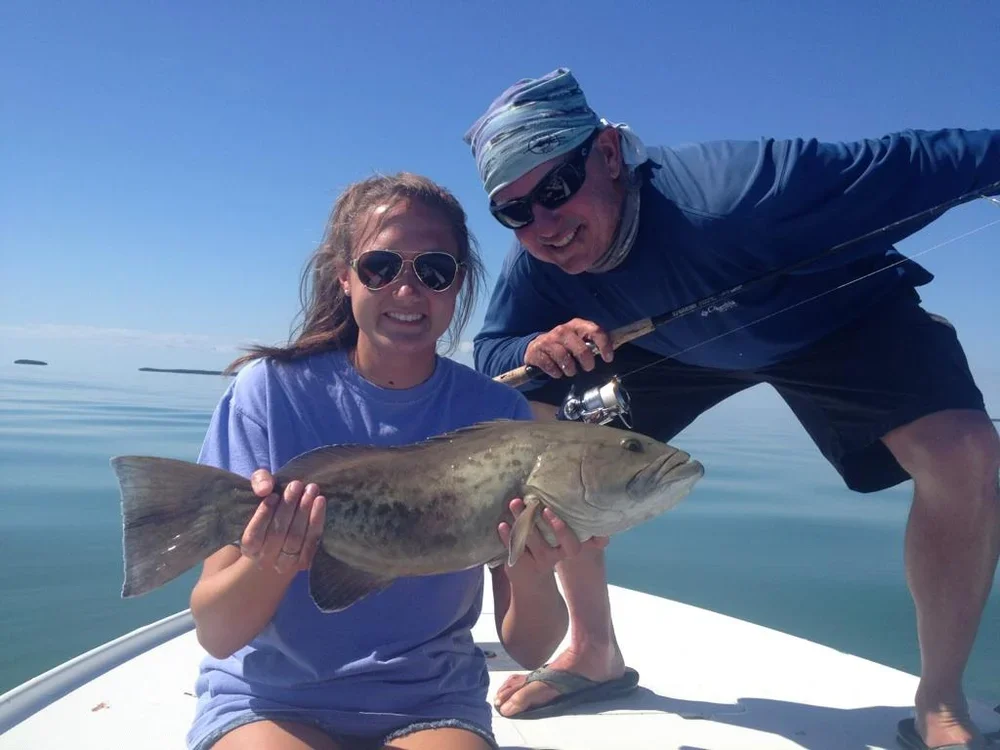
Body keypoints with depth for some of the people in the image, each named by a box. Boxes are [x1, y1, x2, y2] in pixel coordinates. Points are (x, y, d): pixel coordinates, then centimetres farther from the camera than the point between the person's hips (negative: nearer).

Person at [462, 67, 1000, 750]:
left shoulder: (722, 192, -40)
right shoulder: (534, 265, -24)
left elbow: (911, 163, -34)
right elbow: (490, 353, -15)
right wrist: (536, 348, -37)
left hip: (841, 315, -3)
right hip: (675, 340, 4)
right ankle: (595, 654, 9)